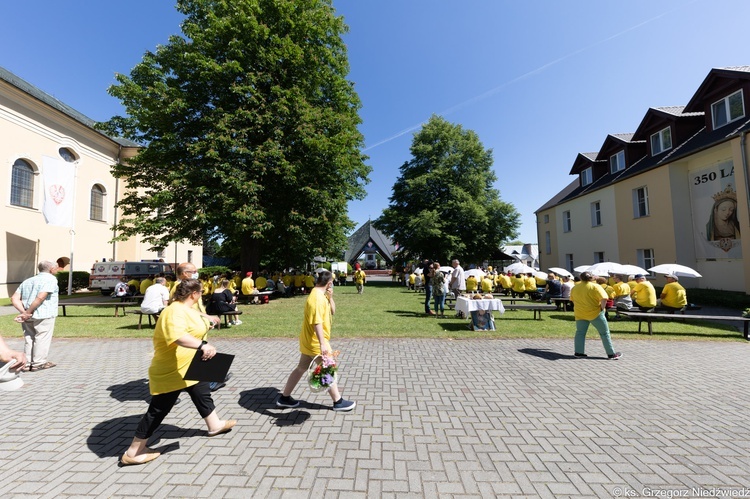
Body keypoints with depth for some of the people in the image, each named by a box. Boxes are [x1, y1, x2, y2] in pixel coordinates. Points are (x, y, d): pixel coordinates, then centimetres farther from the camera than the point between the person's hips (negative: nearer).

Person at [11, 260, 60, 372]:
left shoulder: (27, 281, 19)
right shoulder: (50, 279, -7)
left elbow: (14, 298, 8)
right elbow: (40, 297, -20)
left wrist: (23, 312, -3)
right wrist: (28, 312, -12)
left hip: (28, 317, 7)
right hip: (43, 315, -7)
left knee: (29, 339, 16)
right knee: (42, 339, 3)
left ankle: (27, 363, 20)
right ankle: (39, 363, 9)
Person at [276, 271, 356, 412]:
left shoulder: (320, 295, 8)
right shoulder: (317, 298, -24)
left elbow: (332, 311, 14)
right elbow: (317, 322, -29)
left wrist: (330, 297, 0)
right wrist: (322, 344, -31)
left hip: (309, 341, 10)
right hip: (316, 341, -10)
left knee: (301, 368, 19)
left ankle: (284, 398, 30)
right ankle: (338, 402, 18)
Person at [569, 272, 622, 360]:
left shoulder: (574, 288, 5)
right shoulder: (595, 286, -8)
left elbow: (572, 300, 15)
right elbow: (604, 298, -19)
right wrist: (602, 308, -7)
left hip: (579, 314, 4)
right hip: (595, 313, -4)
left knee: (580, 333, 10)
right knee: (604, 333, 7)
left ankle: (579, 352, 8)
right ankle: (611, 354, 12)